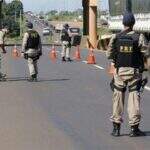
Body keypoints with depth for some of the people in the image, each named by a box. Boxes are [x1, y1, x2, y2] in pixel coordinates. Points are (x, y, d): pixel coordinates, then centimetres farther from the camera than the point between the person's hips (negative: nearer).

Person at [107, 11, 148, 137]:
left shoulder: (115, 37, -3)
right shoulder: (139, 37, -9)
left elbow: (109, 54, 1)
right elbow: (145, 54, -9)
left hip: (119, 71, 2)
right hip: (134, 71, -2)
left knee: (118, 97, 11)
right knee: (134, 98, 4)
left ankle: (116, 127, 13)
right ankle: (134, 128, 5)